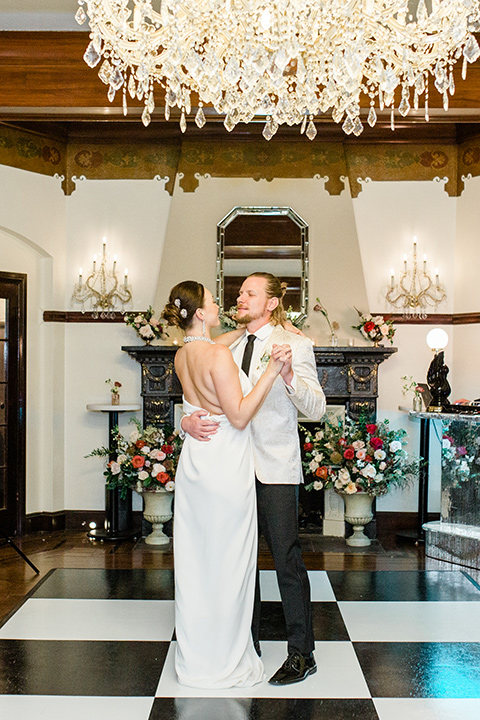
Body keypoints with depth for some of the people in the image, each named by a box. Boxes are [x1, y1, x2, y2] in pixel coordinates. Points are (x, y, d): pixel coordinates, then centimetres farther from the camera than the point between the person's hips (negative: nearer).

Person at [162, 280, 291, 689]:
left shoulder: (183, 356, 7)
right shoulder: (218, 356, -19)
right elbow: (239, 416, -20)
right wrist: (273, 371, -23)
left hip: (194, 464, 9)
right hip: (225, 469, -8)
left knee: (196, 560, 15)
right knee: (226, 561, 3)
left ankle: (195, 656, 28)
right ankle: (224, 663, 16)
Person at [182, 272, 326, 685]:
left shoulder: (295, 346, -6)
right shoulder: (226, 346, 9)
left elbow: (316, 410, -13)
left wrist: (289, 376, -31)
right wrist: (188, 421, -15)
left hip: (276, 469, -5)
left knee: (287, 559, -1)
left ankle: (302, 655, 13)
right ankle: (247, 643, 31)